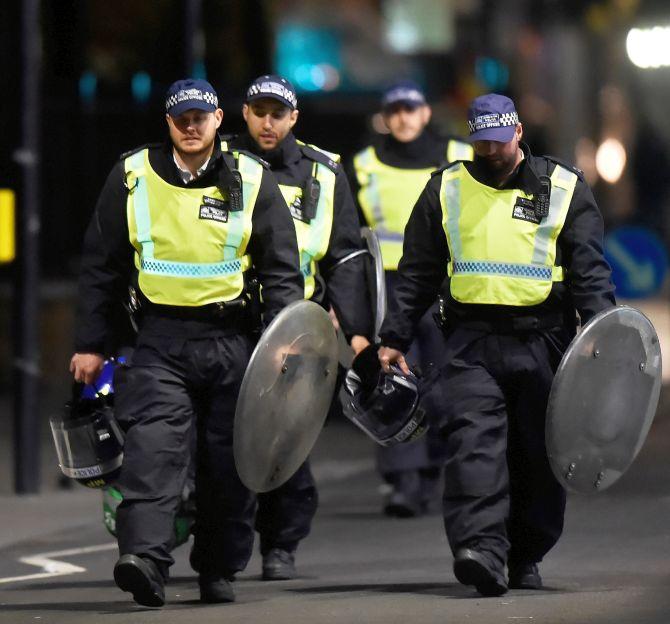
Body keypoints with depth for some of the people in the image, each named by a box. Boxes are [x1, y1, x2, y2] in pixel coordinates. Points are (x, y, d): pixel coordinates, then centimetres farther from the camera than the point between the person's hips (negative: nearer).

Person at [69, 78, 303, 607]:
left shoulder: (252, 182, 3)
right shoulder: (133, 177, 5)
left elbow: (282, 270, 6)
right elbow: (101, 266, 11)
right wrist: (90, 343, 8)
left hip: (231, 339, 1)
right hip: (160, 338, 0)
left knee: (229, 457, 4)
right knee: (153, 444, -18)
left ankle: (220, 570, 17)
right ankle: (145, 557, -30)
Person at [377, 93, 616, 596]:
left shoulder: (565, 189, 5)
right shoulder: (446, 190, 11)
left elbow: (590, 271, 2)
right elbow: (418, 272, 17)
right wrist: (395, 338, 12)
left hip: (541, 342, 0)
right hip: (471, 342, 0)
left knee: (540, 455, 5)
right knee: (474, 441, -19)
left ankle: (526, 556, 20)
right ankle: (483, 549, -30)